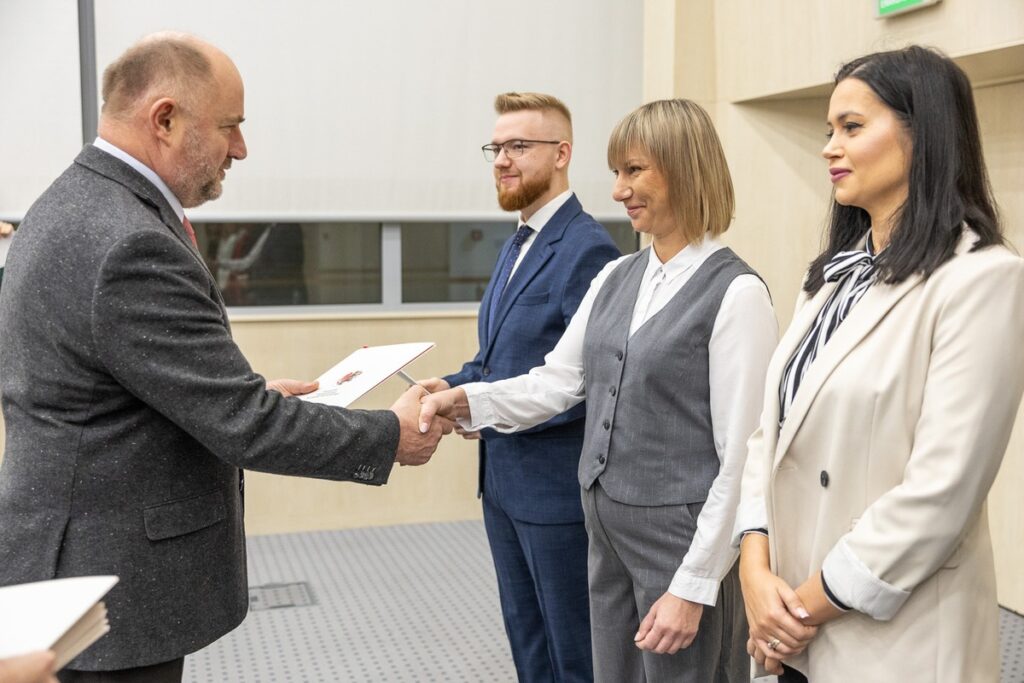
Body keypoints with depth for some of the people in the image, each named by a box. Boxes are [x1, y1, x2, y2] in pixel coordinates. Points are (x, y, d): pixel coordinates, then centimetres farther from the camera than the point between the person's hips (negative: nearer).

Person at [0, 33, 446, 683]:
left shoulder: (69, 209, 7)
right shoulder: (131, 246, -25)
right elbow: (244, 427, -23)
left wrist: (248, 393, 10)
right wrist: (394, 435, -12)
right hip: (112, 587, -10)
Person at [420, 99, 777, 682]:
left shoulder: (736, 293, -16)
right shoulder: (615, 278, 6)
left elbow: (742, 456, -17)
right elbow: (557, 381, 6)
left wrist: (694, 586, -17)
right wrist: (466, 401, -11)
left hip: (682, 537, -7)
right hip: (608, 526, 7)